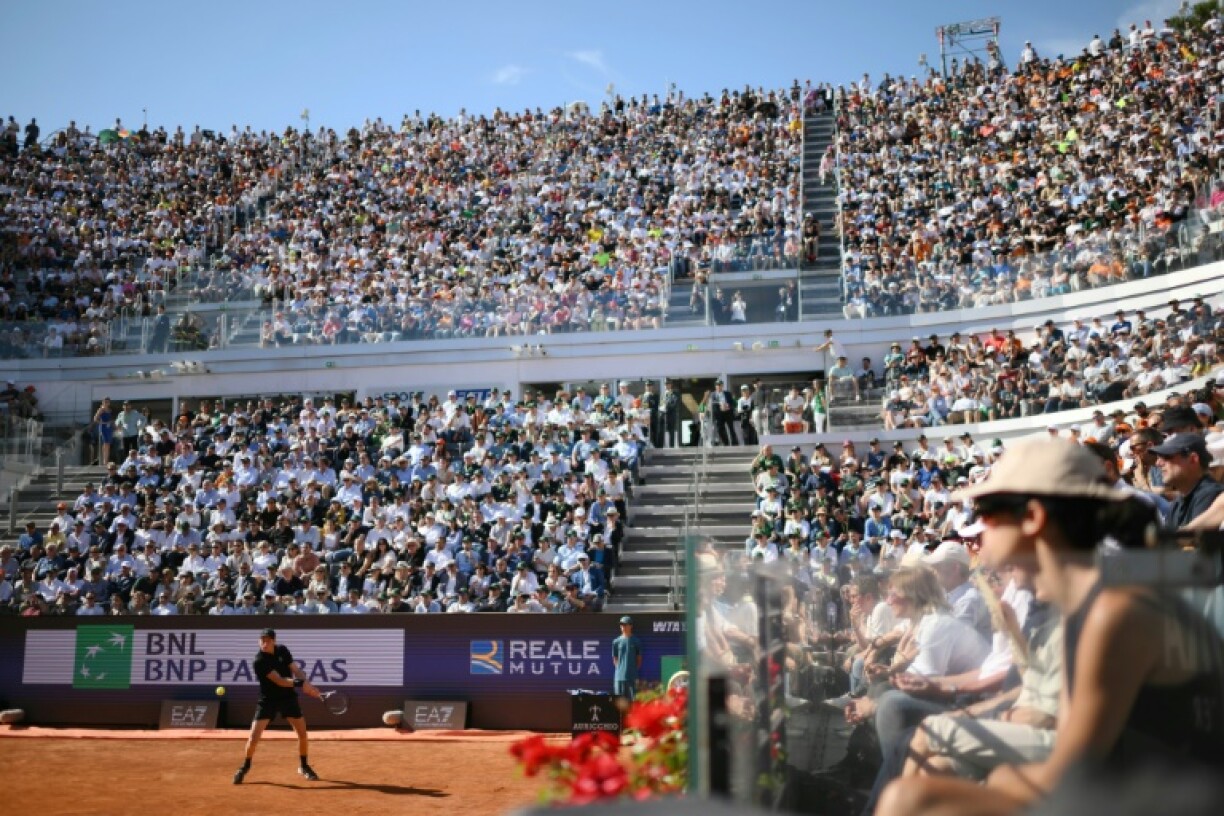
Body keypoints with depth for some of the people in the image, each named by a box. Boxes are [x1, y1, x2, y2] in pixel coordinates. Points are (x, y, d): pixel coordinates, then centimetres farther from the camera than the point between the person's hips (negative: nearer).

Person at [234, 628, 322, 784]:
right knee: (254, 737, -9)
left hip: (289, 697, 4)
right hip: (268, 700, -4)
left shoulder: (283, 650, -3)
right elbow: (279, 681, -28)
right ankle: (245, 767, 14)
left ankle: (304, 767, 24)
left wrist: (307, 685, -19)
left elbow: (296, 670, -1)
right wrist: (300, 683, -40)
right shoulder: (259, 661, -21)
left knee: (303, 734, 4)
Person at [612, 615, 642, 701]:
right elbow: (615, 659, 13)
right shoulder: (616, 642, 7)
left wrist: (635, 670, 2)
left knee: (632, 700, -1)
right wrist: (620, 668, 3)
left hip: (632, 676, -1)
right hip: (619, 676, 1)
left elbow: (639, 659, 8)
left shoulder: (636, 641, 5)